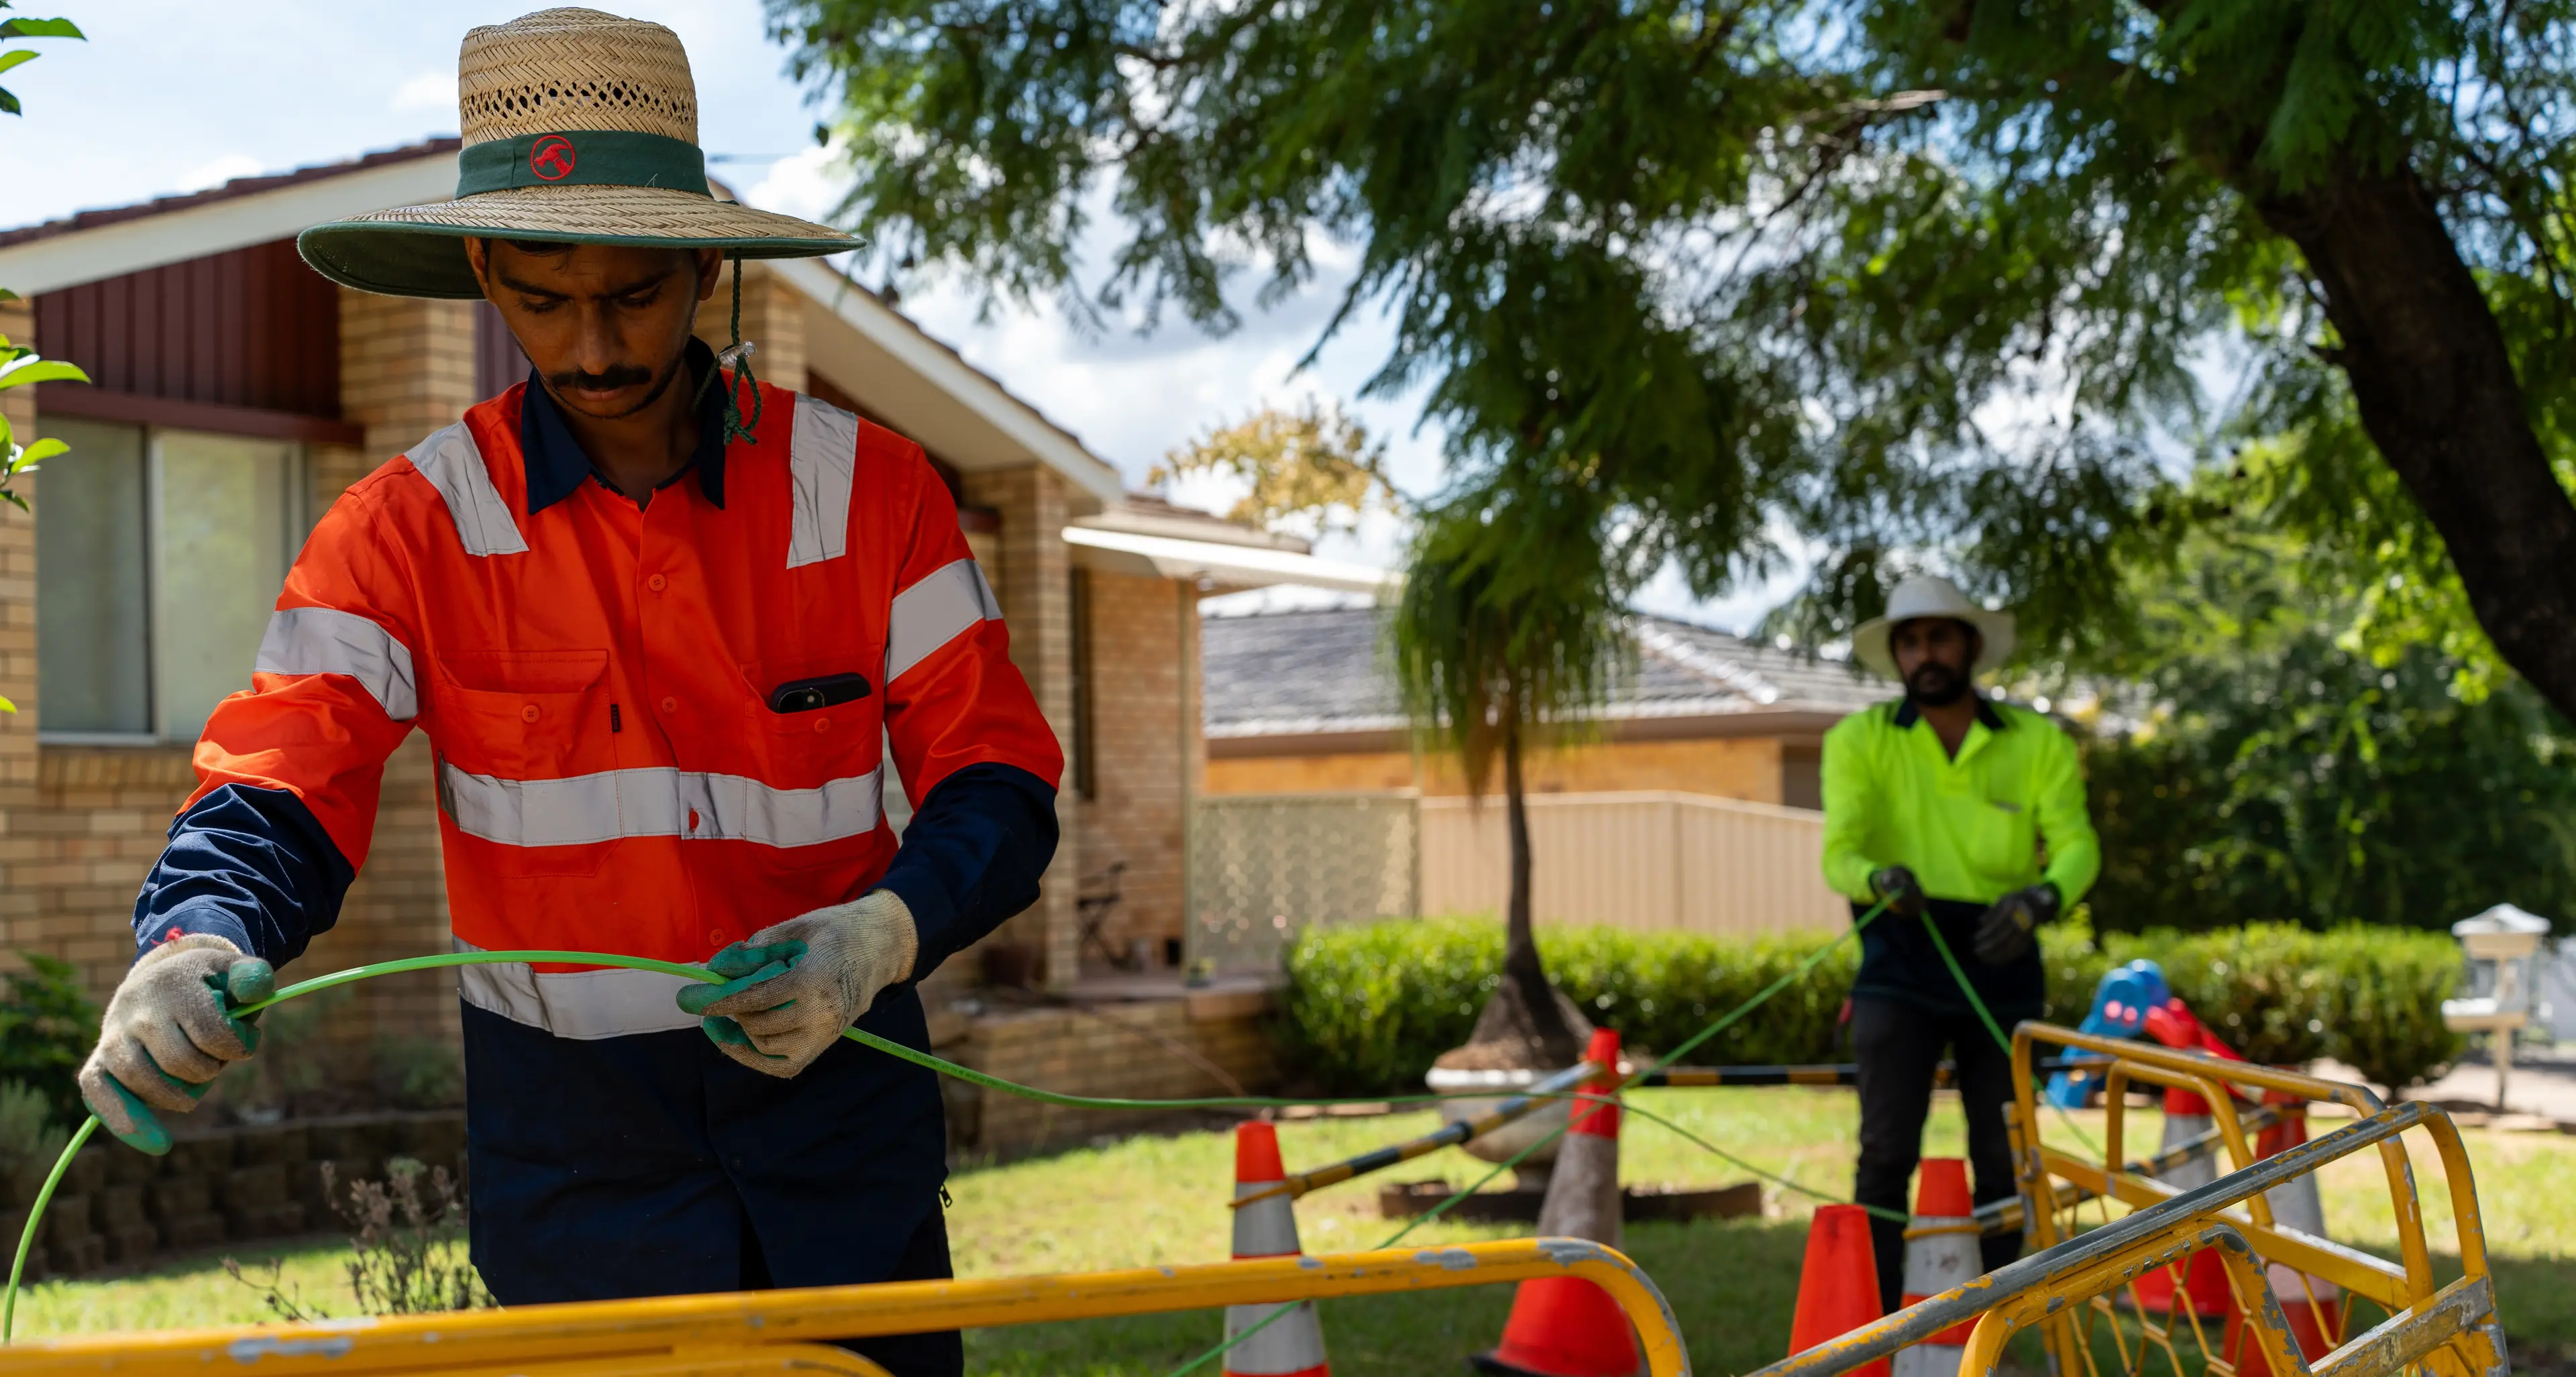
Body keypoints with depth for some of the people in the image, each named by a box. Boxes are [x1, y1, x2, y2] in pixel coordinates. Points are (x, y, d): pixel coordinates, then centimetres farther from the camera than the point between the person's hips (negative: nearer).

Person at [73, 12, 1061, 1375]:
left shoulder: (870, 488, -4)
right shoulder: (412, 527, -5)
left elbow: (996, 779, -6)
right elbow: (281, 778, -15)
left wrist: (884, 932, -26)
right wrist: (193, 949, -37)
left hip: (834, 1098, 1)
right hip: (574, 1147, -1)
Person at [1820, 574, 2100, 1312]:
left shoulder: (2038, 743, 3)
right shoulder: (1859, 740, 1)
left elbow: (2076, 845, -7)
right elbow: (1839, 851, -10)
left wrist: (2038, 898, -30)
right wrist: (1879, 878, -34)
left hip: (2001, 961, 2)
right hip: (1901, 963, -2)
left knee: (2003, 1161, 7)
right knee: (1887, 1152, -9)